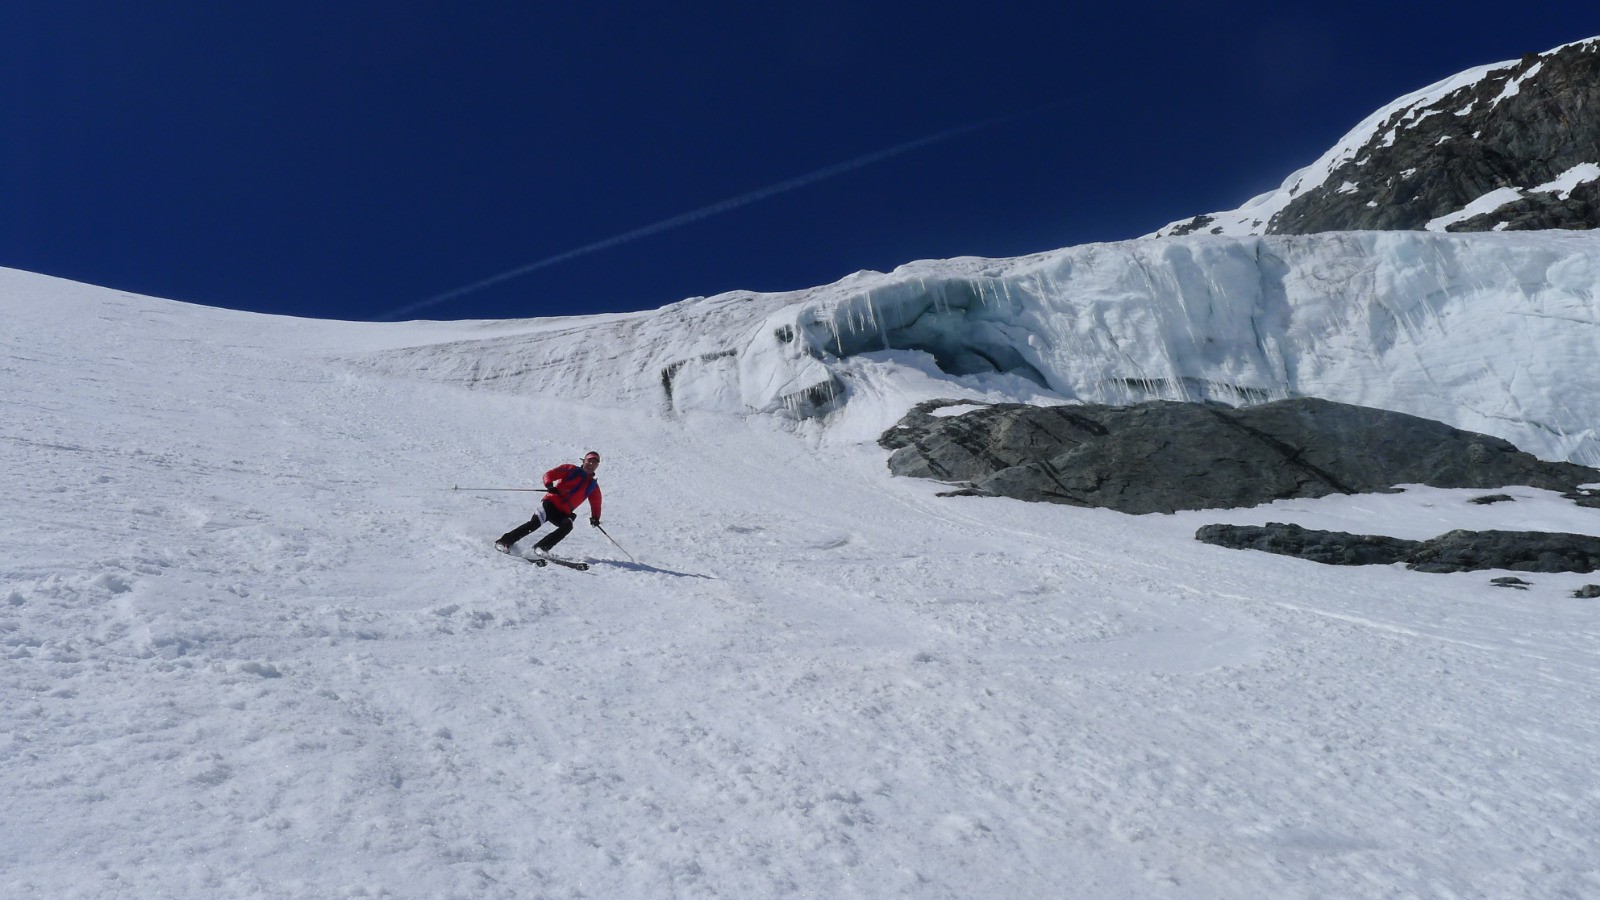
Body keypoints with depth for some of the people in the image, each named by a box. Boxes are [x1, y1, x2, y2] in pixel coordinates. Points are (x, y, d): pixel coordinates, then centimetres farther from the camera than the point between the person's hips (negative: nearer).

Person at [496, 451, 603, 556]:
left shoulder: (593, 486, 16)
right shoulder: (571, 469, 7)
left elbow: (596, 504, 20)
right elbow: (549, 474, 1)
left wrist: (595, 518, 1)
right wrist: (549, 485, -21)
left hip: (563, 513, 3)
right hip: (551, 503, -3)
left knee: (568, 526, -28)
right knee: (535, 523, -22)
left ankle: (542, 547, -26)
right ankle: (504, 542, -13)